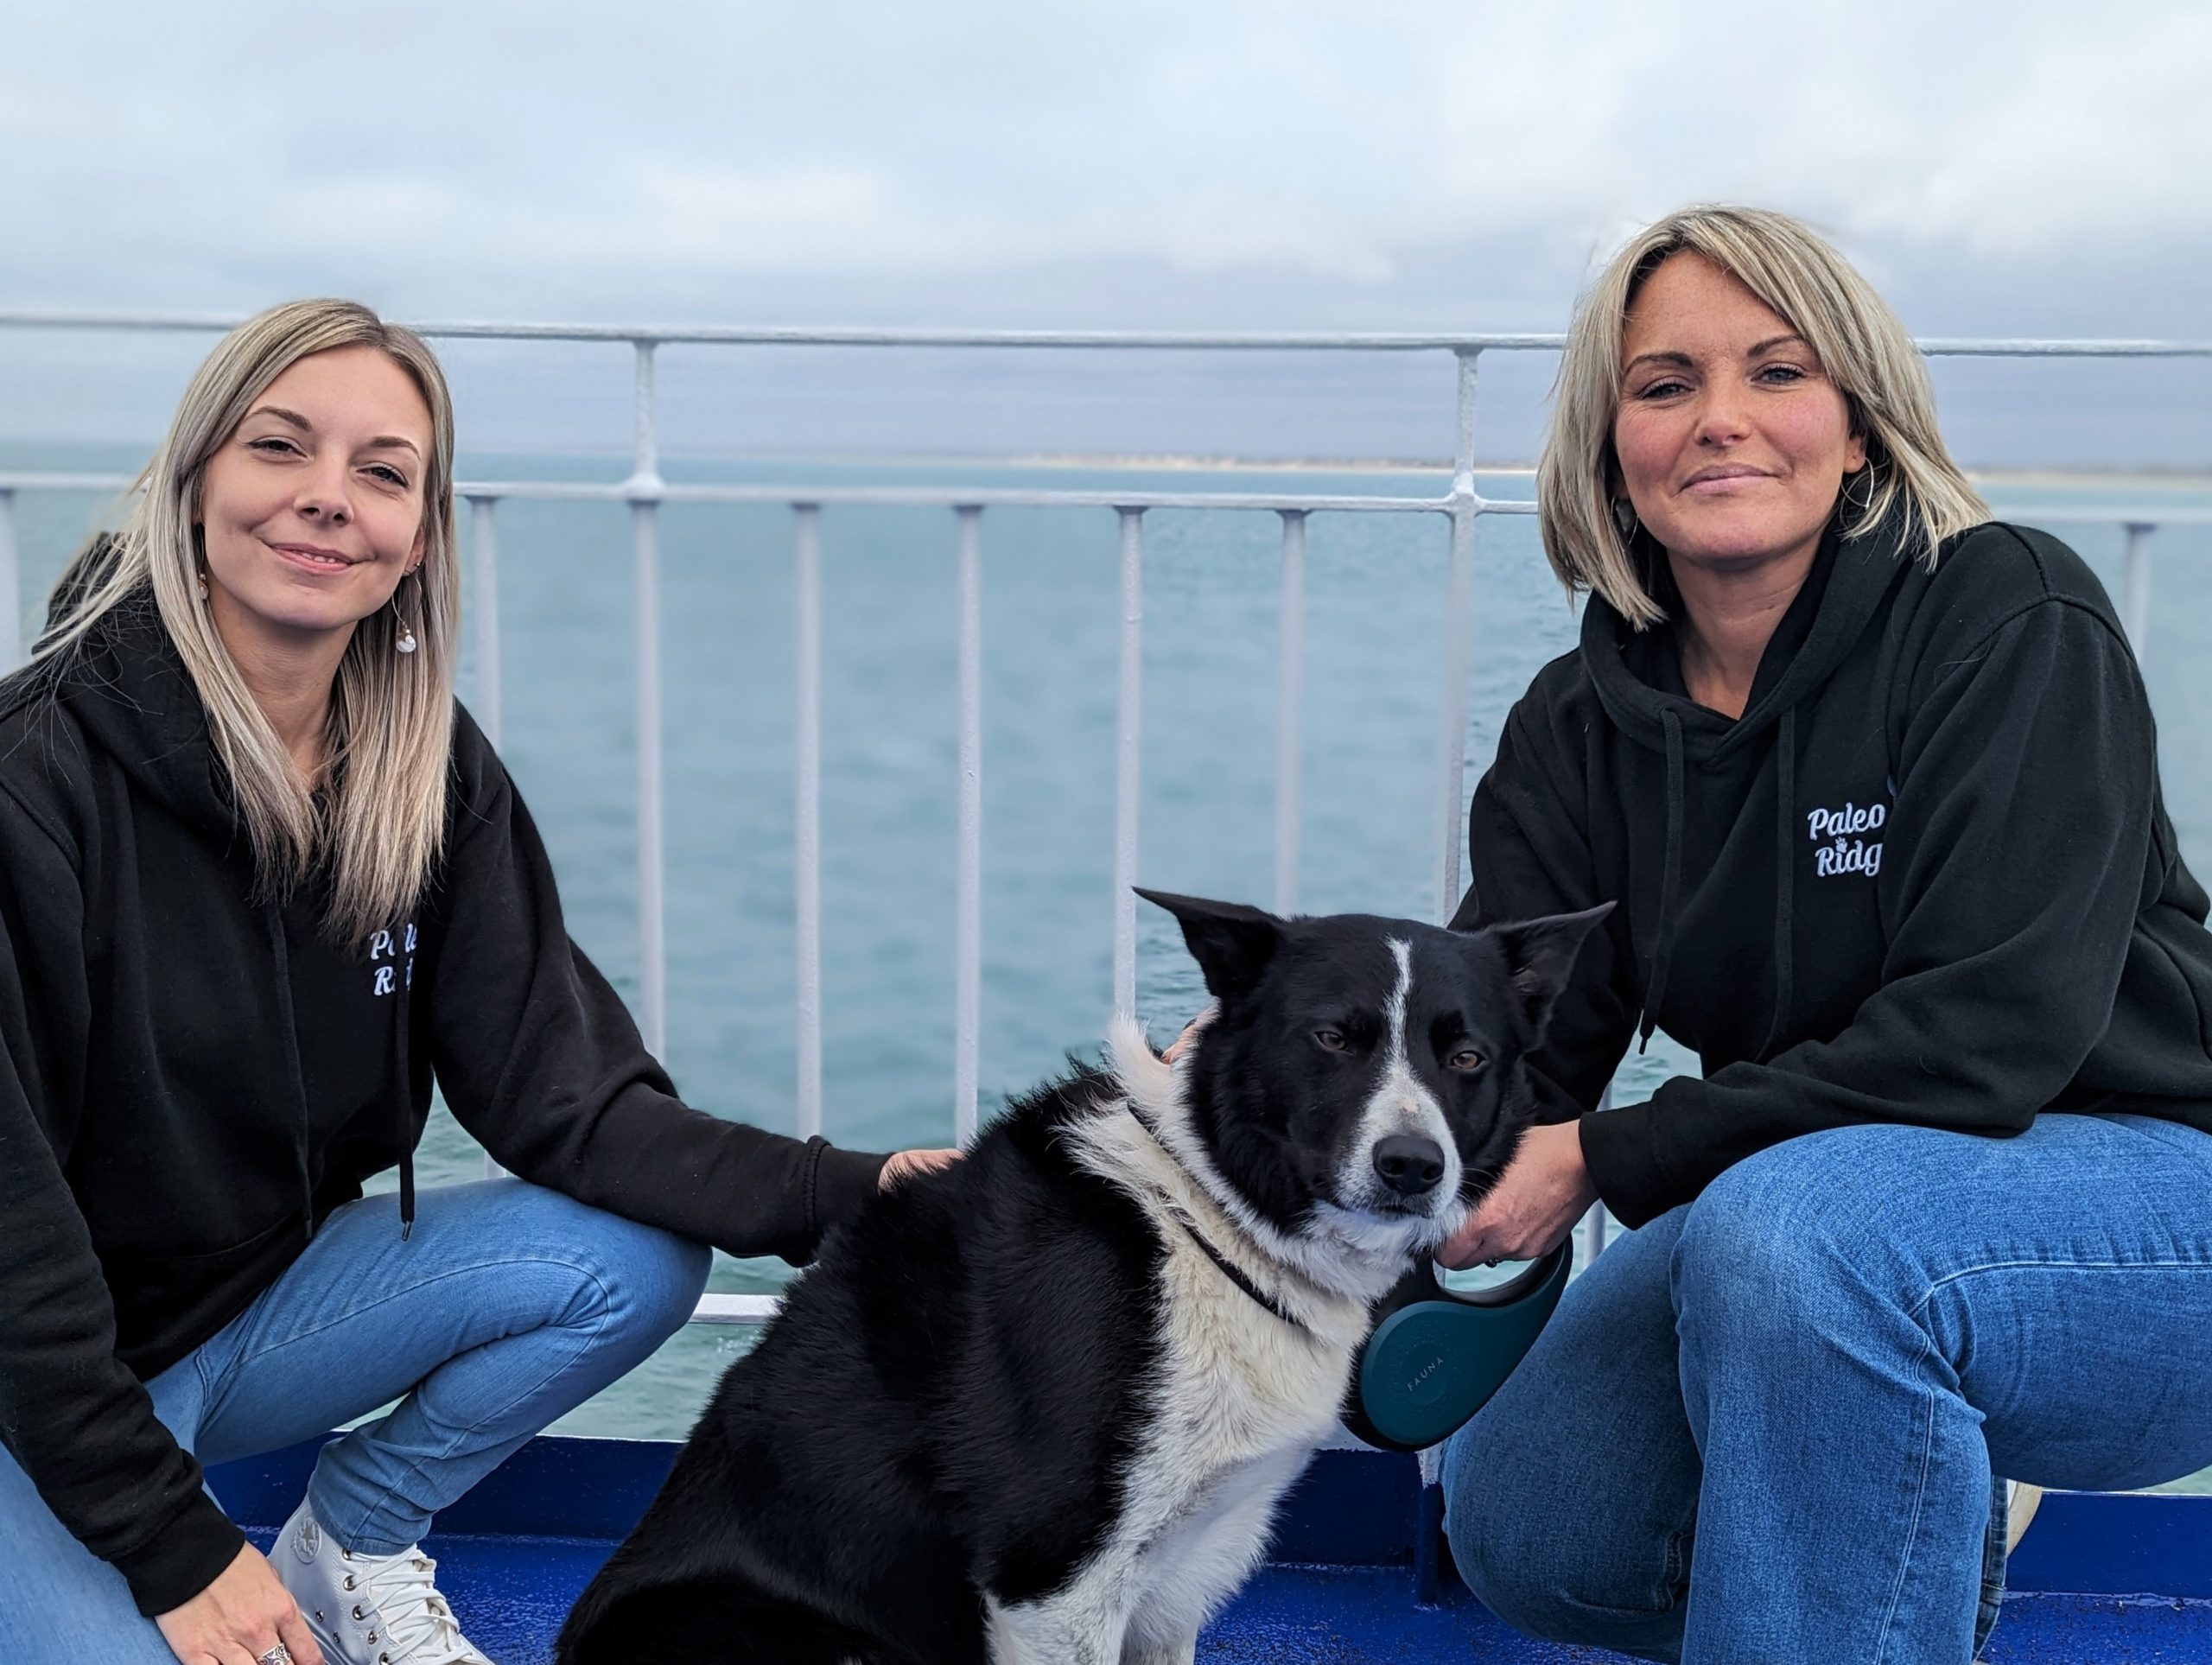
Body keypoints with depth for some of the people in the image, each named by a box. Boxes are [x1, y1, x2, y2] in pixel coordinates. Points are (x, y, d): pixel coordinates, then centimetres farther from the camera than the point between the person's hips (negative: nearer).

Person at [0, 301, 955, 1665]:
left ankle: (350, 1548, 10)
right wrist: (170, 1542, -23)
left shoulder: (433, 772, -6)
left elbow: (555, 1092, -10)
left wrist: (847, 1191, -25)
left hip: (266, 1294, 6)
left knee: (636, 1265, -11)